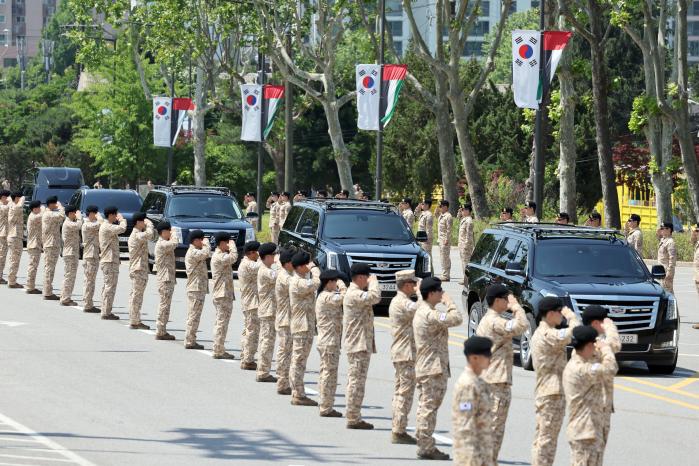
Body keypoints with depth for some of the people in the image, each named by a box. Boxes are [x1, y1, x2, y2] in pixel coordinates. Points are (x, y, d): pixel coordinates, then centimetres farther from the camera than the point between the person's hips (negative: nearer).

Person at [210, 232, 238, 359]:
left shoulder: (220, 255, 18)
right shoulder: (219, 257, -15)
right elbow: (233, 258, -28)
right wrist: (232, 246, -16)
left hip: (226, 294, 11)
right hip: (222, 295, -11)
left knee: (221, 323, 14)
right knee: (221, 322, -8)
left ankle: (219, 350, 19)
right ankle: (218, 351, -7)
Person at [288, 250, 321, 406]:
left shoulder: (299, 280, 14)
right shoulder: (298, 283, -18)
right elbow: (316, 283, -24)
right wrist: (315, 269, -11)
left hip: (306, 325, 11)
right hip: (302, 327, -11)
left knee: (299, 361, 12)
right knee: (299, 360, -7)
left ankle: (298, 393, 17)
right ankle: (298, 395, -5)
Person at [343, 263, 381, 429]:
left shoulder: (356, 293, 18)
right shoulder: (354, 295, -16)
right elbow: (375, 297, -28)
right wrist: (373, 281, -15)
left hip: (362, 344, 11)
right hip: (358, 345, -11)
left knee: (355, 381, 13)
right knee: (356, 381, -9)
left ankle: (354, 417, 17)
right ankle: (353, 419, -7)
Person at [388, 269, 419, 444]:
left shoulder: (396, 301, 15)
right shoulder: (403, 303, -17)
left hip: (398, 353, 11)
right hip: (406, 354, -11)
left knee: (399, 393, 13)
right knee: (405, 393, -7)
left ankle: (396, 430, 18)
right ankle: (399, 431, -7)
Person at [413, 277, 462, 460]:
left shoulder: (422, 311, 15)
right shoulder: (430, 314, -18)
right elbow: (456, 319, -25)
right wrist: (449, 303, -13)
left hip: (424, 368, 11)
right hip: (433, 369, -11)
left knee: (425, 407, 13)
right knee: (429, 408, -7)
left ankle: (423, 445, 18)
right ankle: (426, 448, -6)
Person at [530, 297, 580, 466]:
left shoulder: (541, 333, 16)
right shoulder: (548, 335, -17)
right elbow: (575, 332, -27)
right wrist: (570, 315, -11)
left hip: (546, 393, 11)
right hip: (551, 394, -11)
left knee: (543, 439, 14)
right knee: (546, 439, -7)